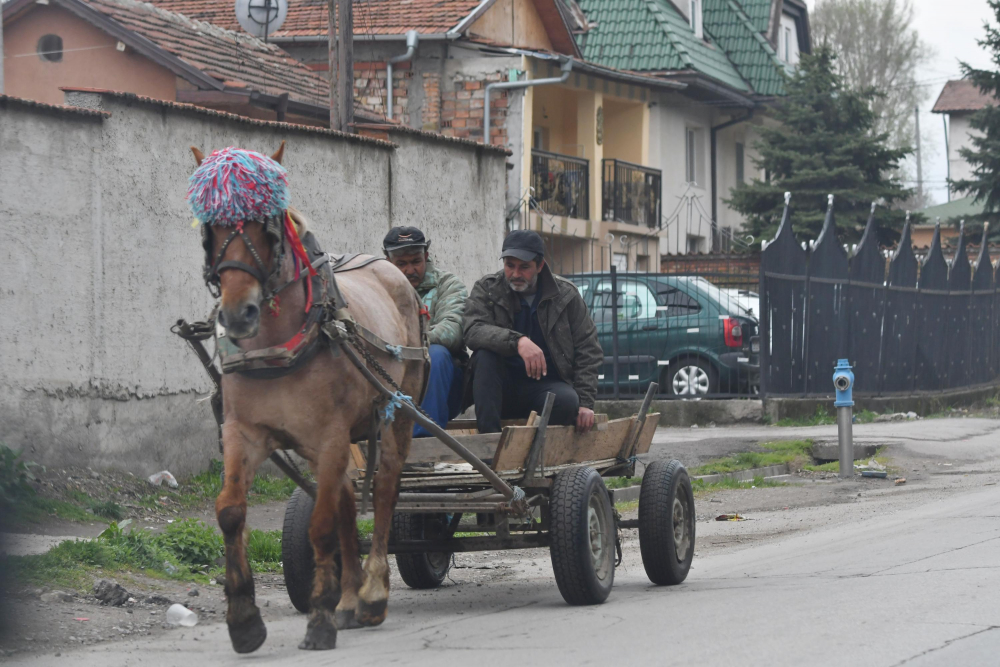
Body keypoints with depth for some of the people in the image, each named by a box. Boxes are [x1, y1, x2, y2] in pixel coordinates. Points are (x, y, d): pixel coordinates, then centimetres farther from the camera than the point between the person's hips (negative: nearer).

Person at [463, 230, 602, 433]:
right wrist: (517, 341, -37)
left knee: (567, 400, -34)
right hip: (502, 388, 1)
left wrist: (585, 402, -6)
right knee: (485, 355, -31)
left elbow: (587, 350, 5)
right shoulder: (487, 289, 1)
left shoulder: (566, 294, 4)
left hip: (547, 384, 0)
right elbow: (473, 331, -19)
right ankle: (488, 436, -36)